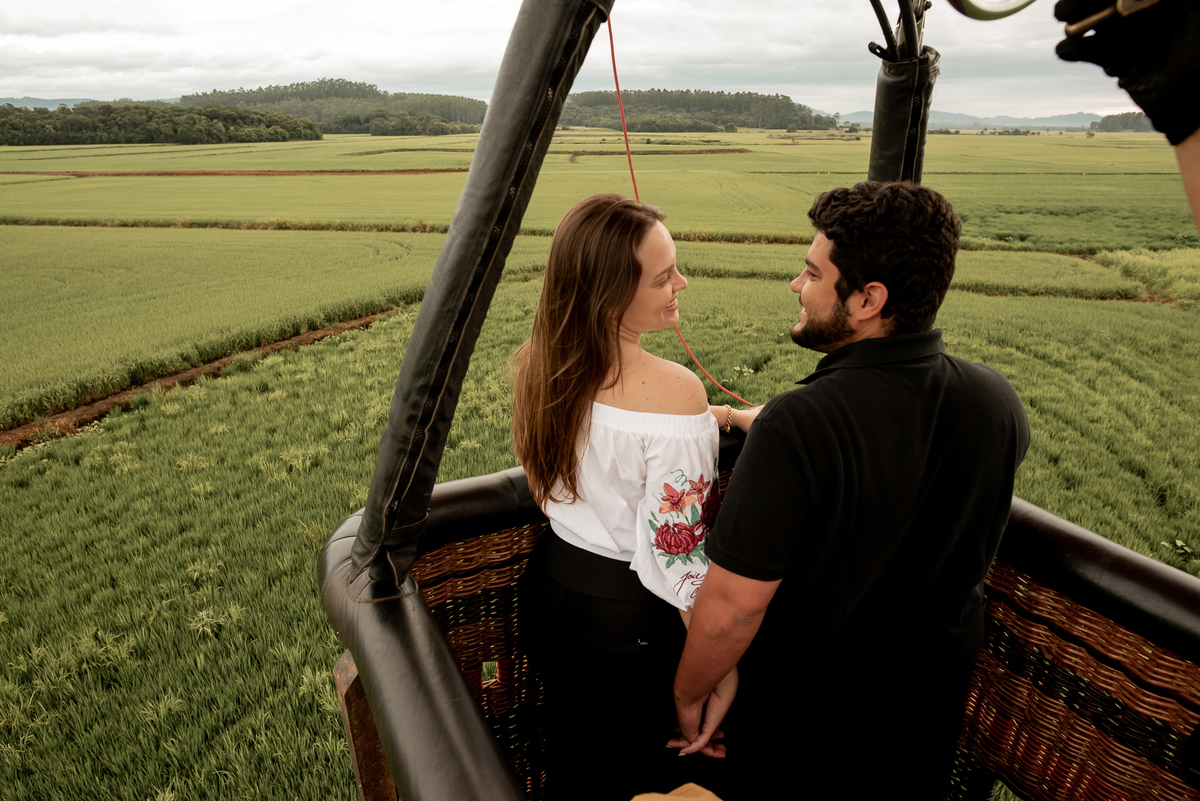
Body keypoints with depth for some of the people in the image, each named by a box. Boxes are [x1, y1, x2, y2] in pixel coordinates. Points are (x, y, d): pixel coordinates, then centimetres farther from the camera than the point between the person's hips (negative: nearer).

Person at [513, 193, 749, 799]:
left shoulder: (542, 362, -7)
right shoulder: (674, 391, -30)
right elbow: (678, 553, -26)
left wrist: (721, 416, 11)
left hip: (553, 585, 6)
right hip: (631, 616, -6)